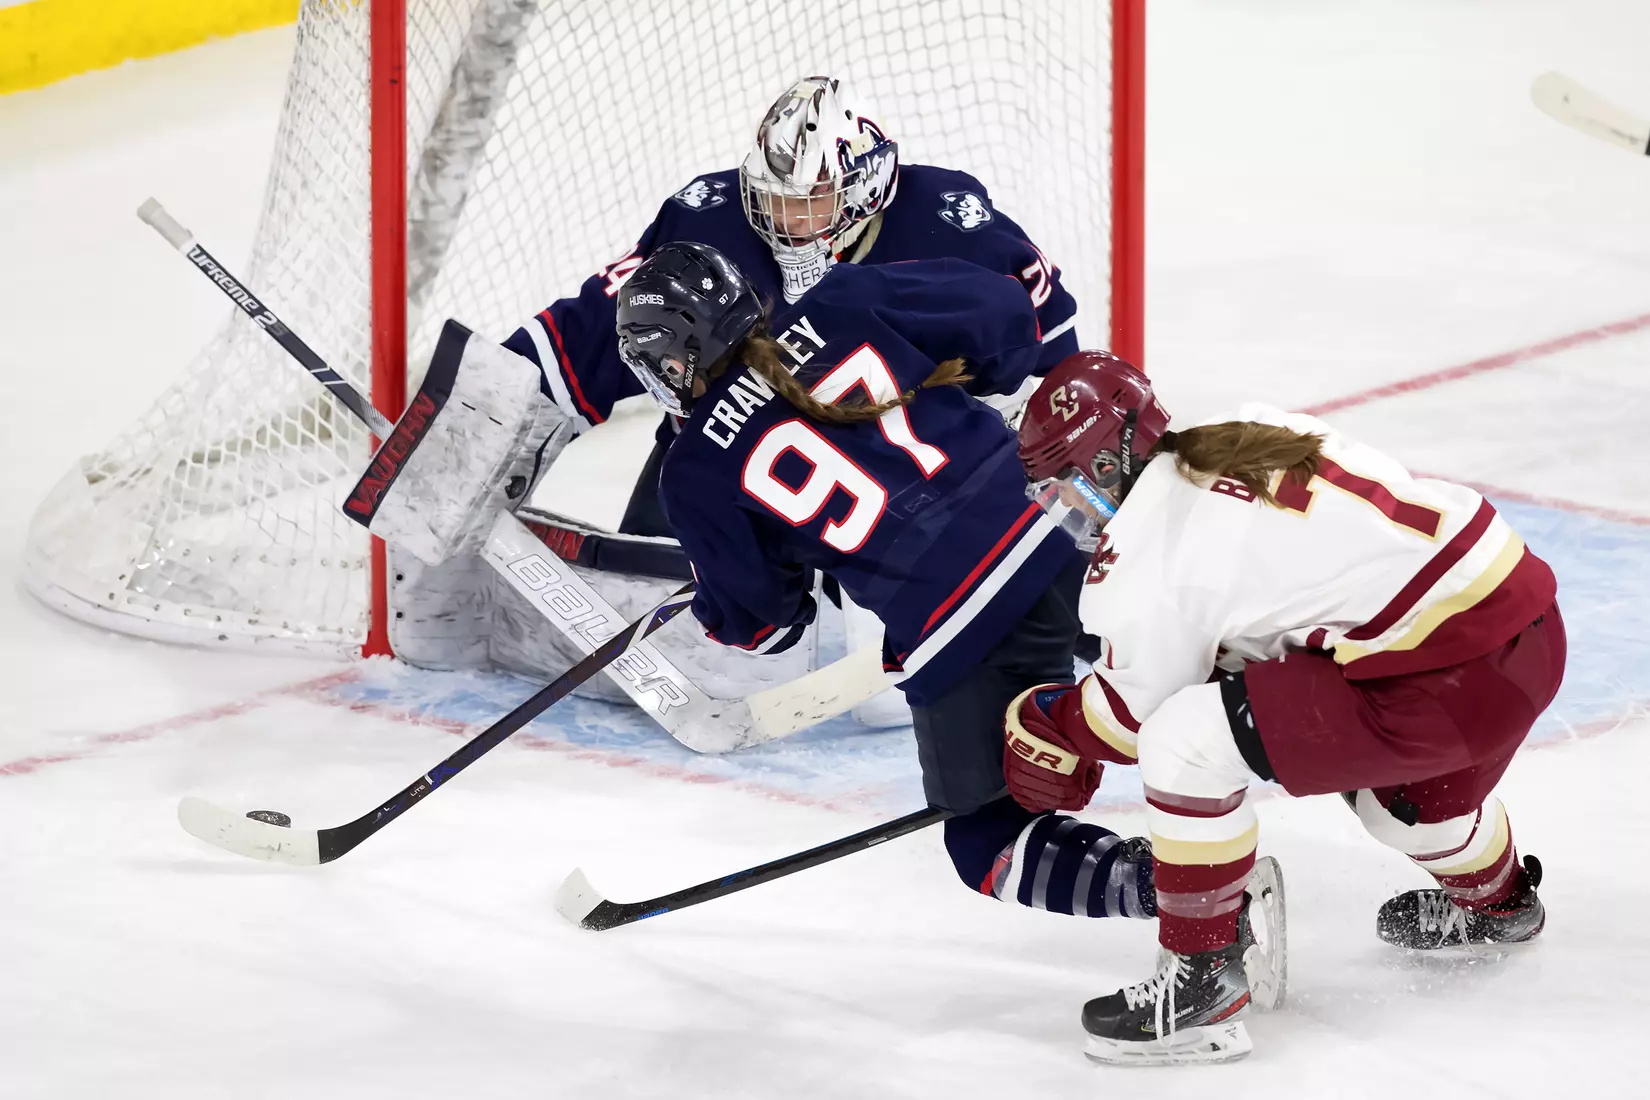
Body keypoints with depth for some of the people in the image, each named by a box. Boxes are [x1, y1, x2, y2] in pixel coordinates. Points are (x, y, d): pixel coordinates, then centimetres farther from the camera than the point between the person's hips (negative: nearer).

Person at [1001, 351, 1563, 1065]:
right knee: (1395, 782, 39)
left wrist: (1045, 726, 20)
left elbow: (1134, 712, 1)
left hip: (1449, 680, -9)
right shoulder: (1252, 436, 14)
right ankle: (1495, 900, 69)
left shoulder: (1146, 546, -9)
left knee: (1186, 744, -11)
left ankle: (1200, 983, -1)